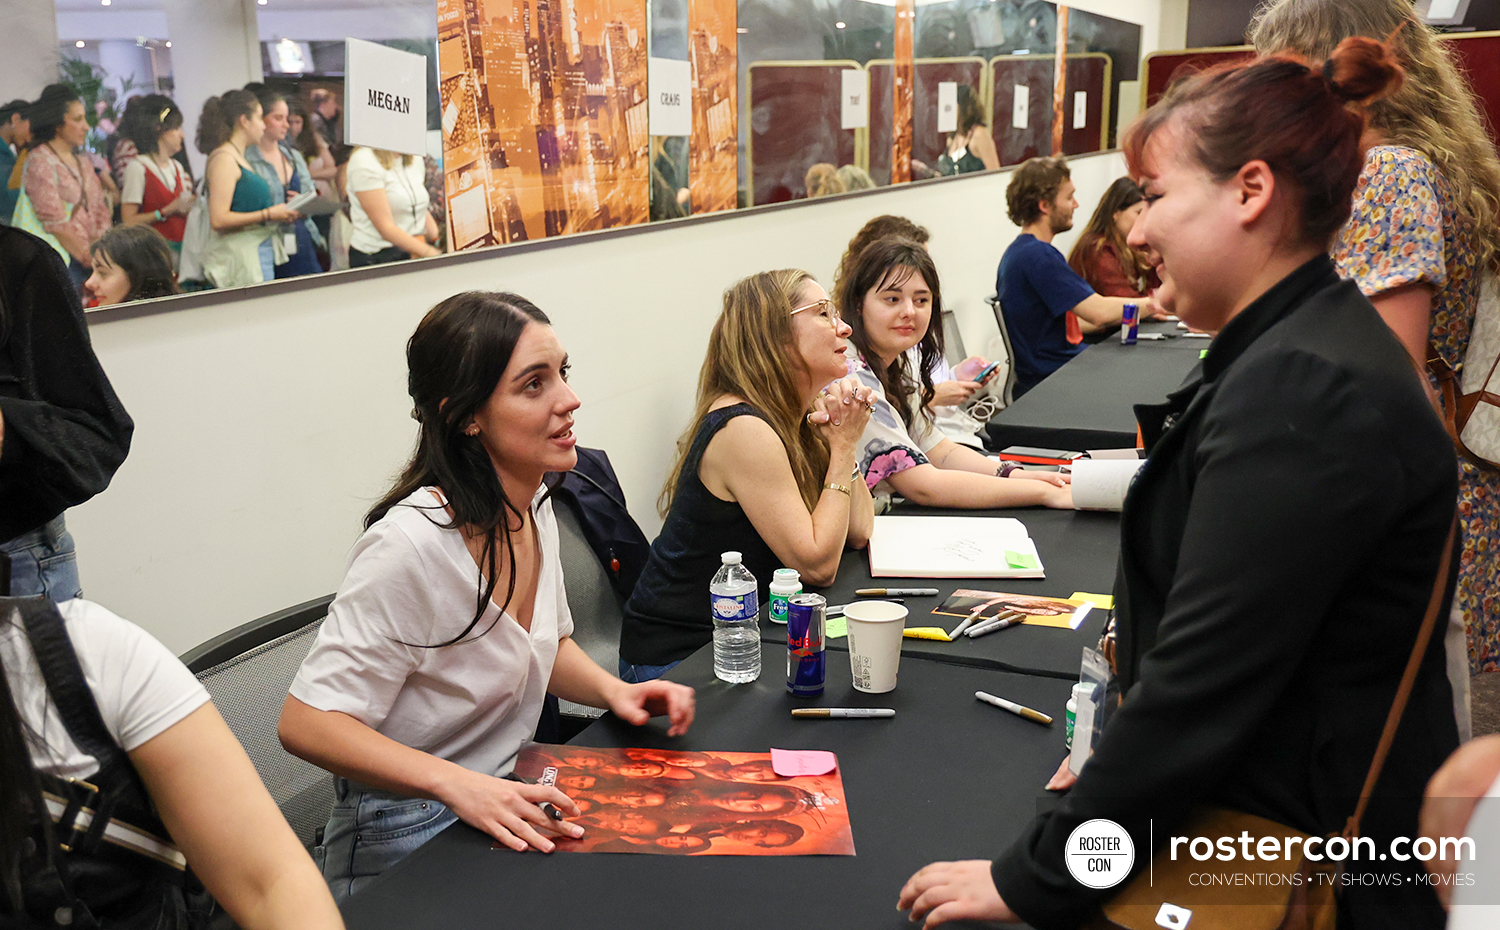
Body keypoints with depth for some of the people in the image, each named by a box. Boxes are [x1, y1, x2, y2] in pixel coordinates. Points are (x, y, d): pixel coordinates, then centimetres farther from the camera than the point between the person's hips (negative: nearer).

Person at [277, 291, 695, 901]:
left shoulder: (534, 507, 0)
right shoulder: (412, 544, -25)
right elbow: (306, 722, -22)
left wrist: (614, 689, -3)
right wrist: (458, 784, -32)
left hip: (509, 799, 7)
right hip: (409, 841, -7)